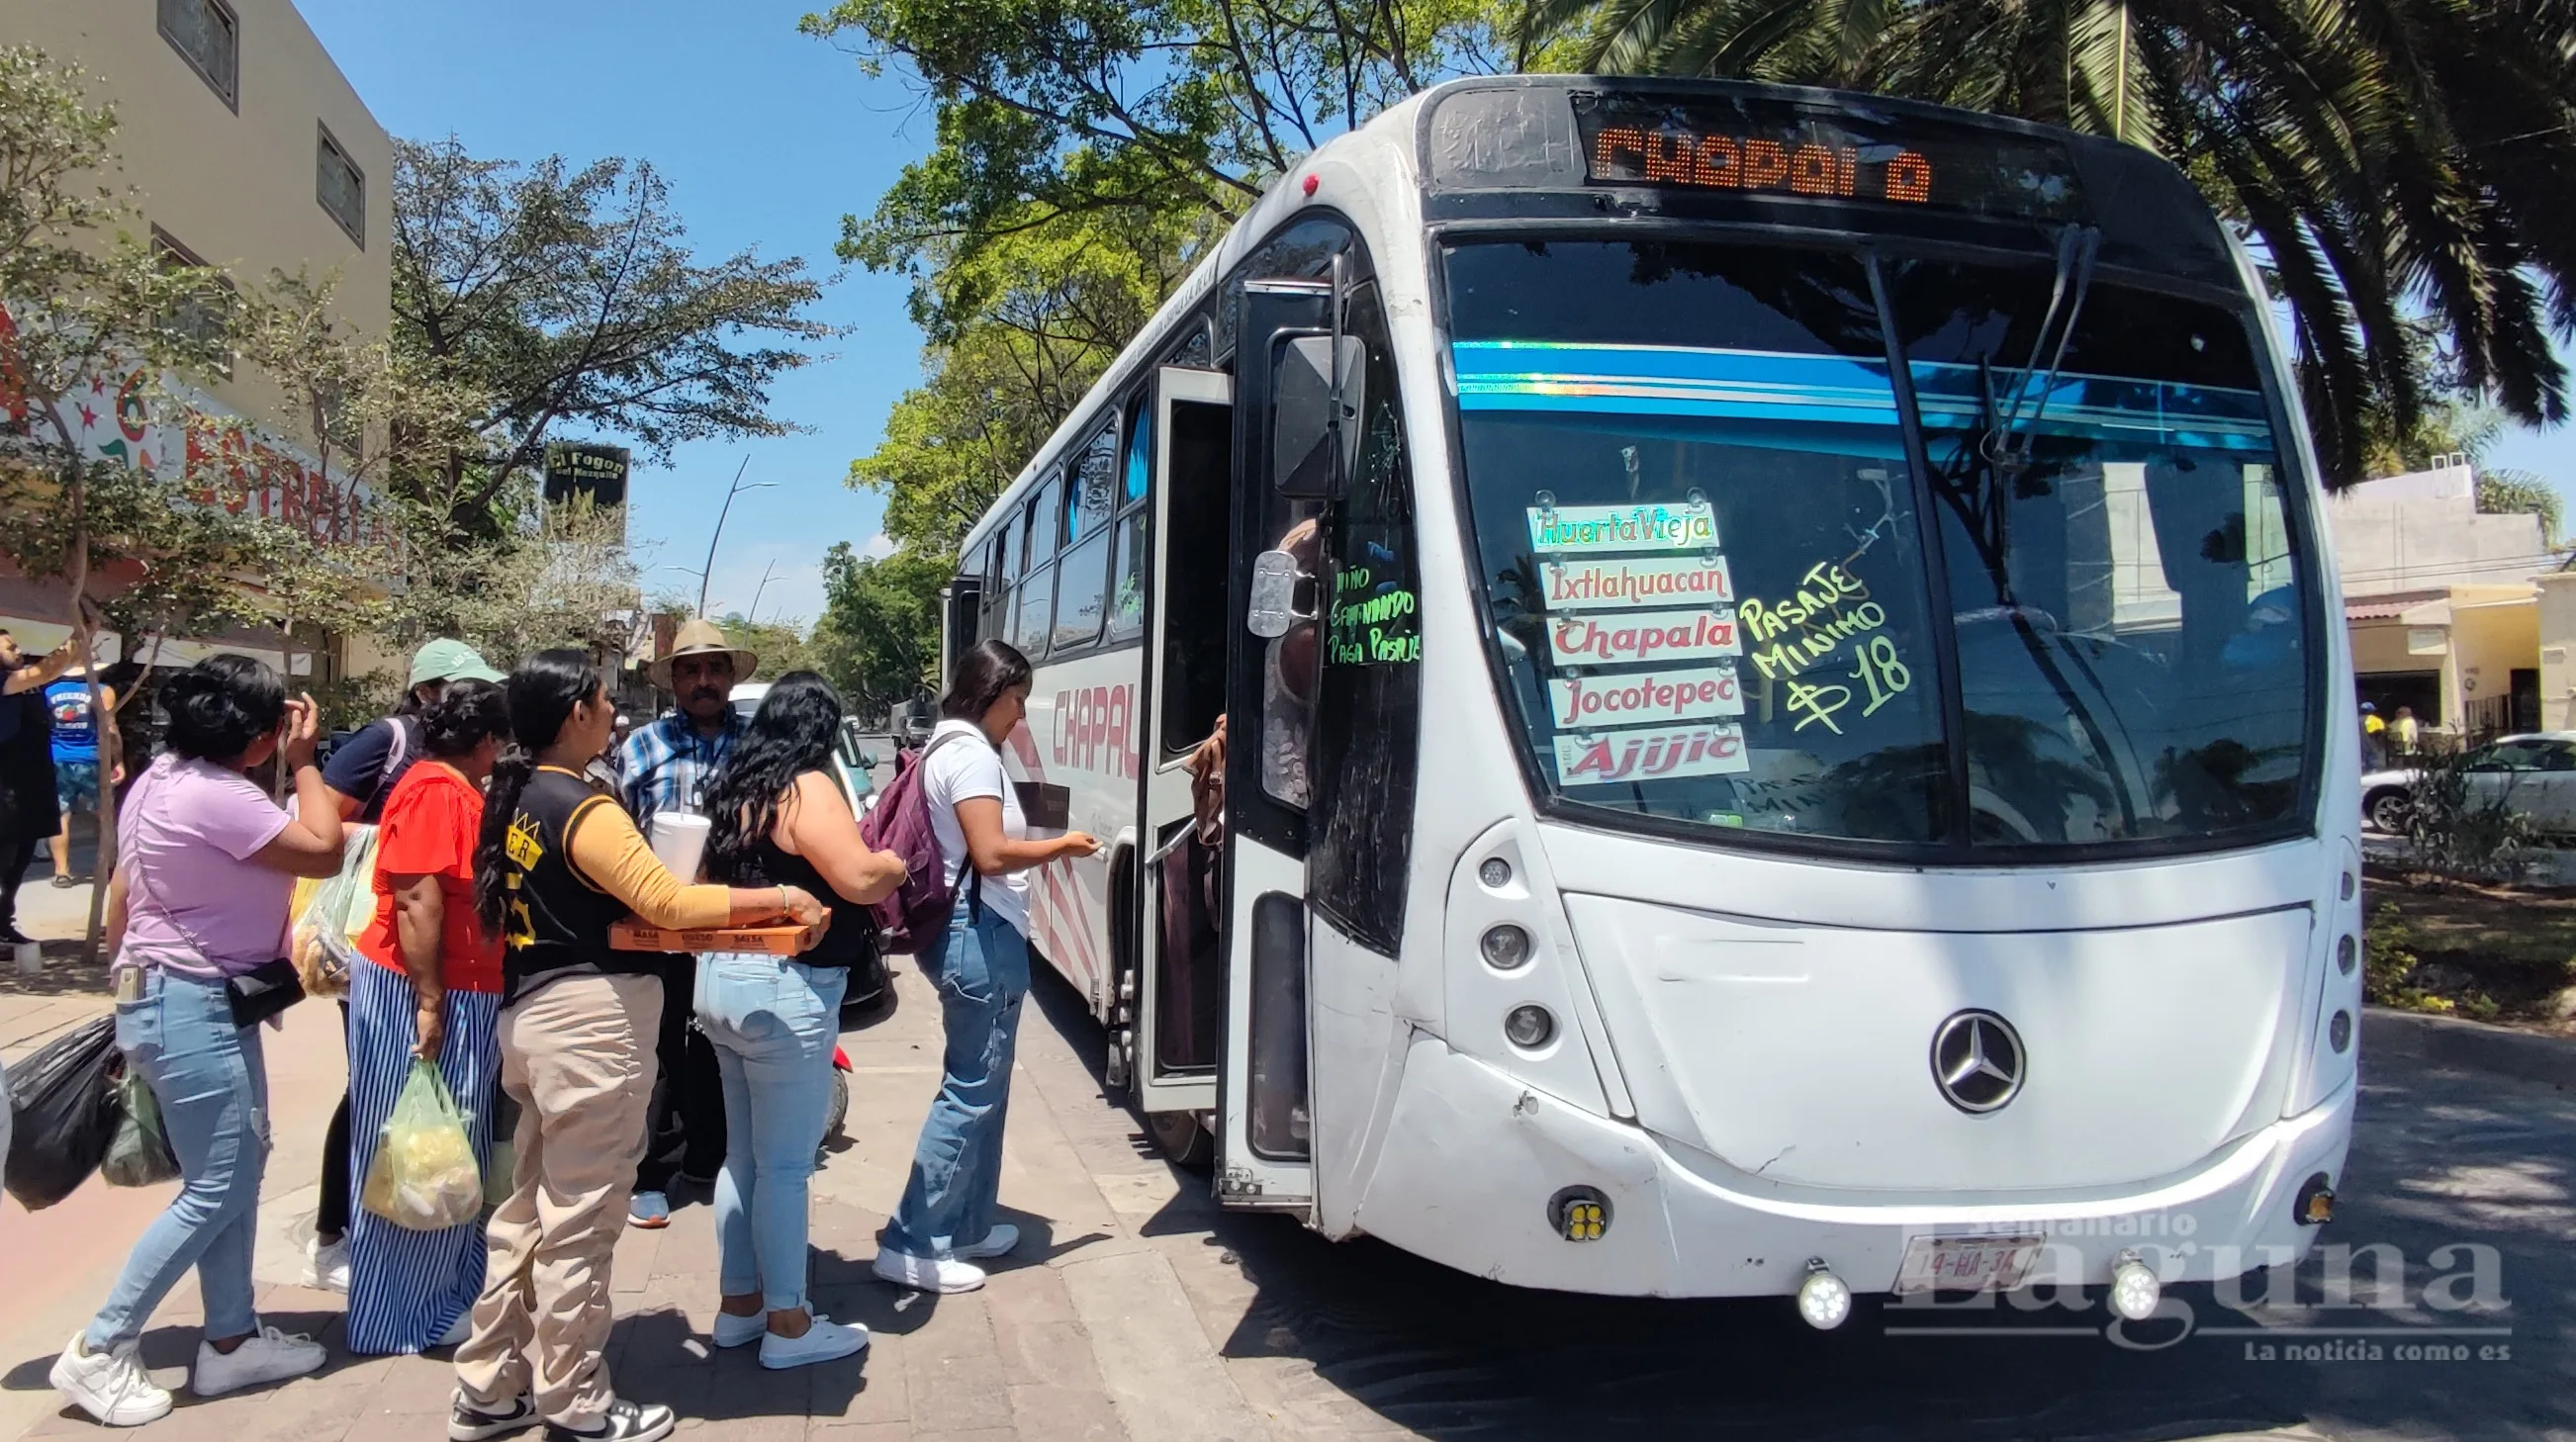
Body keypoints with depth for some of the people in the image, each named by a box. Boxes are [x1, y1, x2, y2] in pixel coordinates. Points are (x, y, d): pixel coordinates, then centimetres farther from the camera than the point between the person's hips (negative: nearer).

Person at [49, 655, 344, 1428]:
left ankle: (230, 1341, 23)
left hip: (184, 999, 11)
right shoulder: (215, 796, -23)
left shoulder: (165, 778, 8)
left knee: (237, 1174, 15)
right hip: (192, 1008, -11)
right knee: (215, 1189, -4)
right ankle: (99, 1352, 7)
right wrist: (305, 762, -10)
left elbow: (119, 899, 15)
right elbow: (324, 851, -20)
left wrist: (127, 985, 23)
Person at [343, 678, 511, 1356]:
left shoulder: (456, 792, 13)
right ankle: (397, 1316, 10)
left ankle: (443, 1296, 26)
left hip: (459, 993, 10)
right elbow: (416, 898, -22)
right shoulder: (435, 790, -16)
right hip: (420, 993, -10)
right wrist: (428, 1001, -24)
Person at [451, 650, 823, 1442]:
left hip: (533, 1014, 9)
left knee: (529, 1209, 18)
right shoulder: (584, 810, -18)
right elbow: (667, 903, -25)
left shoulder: (514, 797, 10)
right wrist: (781, 899, -20)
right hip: (589, 1021, -9)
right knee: (578, 1223, 2)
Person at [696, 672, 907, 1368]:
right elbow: (862, 879, -22)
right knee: (786, 1164, 0)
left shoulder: (738, 788, 12)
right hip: (784, 990, -9)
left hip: (722, 976, 9)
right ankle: (788, 1325, 8)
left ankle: (740, 1304, 26)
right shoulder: (807, 788, -14)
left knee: (743, 1153, 17)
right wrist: (896, 864, -2)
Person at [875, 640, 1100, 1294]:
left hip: (962, 930, 11)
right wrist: (1061, 846, -10)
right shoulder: (972, 754, -15)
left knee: (980, 1084, 16)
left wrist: (1046, 847, 10)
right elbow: (992, 854, -23)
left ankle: (966, 1227, 25)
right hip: (981, 935, -11)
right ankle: (913, 1245, 1)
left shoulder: (946, 747, 16)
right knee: (972, 1090, -4)